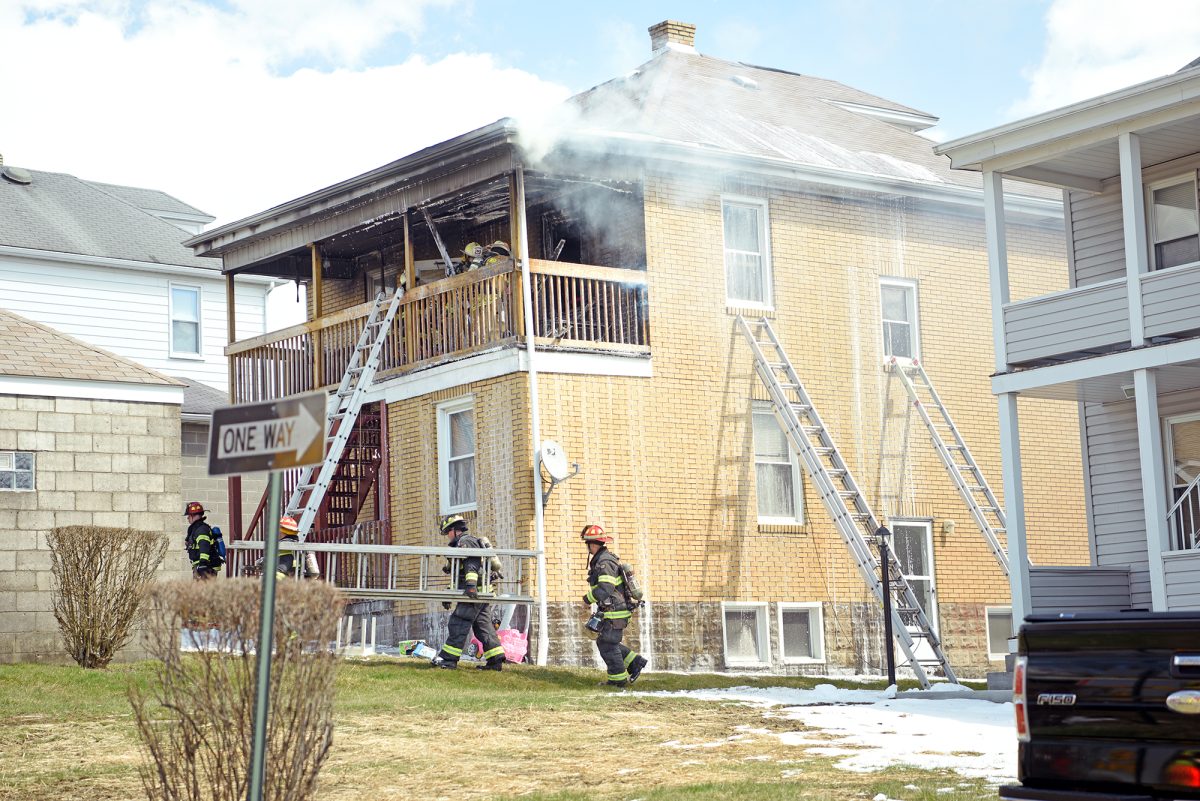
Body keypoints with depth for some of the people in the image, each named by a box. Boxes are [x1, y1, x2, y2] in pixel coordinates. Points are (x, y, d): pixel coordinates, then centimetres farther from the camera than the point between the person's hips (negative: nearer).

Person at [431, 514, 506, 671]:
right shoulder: (460, 545, 29)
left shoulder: (466, 542, -4)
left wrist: (471, 584, -33)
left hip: (473, 592, -10)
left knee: (459, 624, -9)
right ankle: (496, 660, 5)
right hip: (481, 593, 10)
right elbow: (459, 575, 35)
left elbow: (472, 564, -21)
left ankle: (449, 659, -10)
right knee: (483, 626, 8)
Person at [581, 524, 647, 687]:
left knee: (608, 645, 0)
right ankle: (635, 663, 18)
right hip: (612, 611, 10)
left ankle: (618, 679, 9)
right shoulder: (607, 558, 13)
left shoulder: (604, 563, -21)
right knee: (603, 642, 16)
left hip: (614, 613, -10)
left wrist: (588, 598, -12)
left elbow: (604, 590, -30)